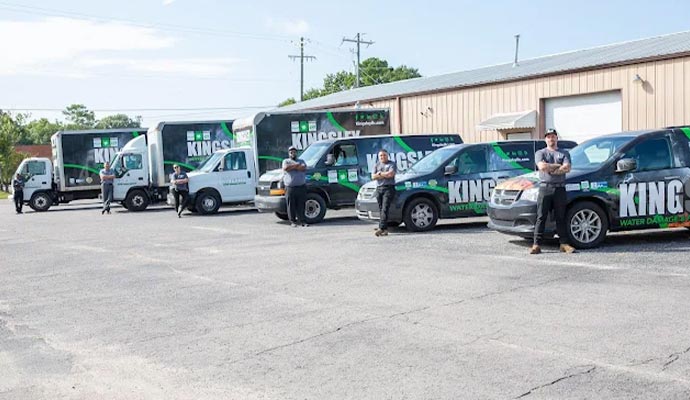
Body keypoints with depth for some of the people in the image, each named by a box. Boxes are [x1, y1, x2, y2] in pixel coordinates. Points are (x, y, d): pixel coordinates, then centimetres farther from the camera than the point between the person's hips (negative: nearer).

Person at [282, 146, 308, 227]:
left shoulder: (301, 161, 17)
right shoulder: (286, 161, 13)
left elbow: (304, 168, -6)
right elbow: (285, 168, -11)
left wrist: (292, 167, -8)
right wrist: (297, 165, -6)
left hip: (301, 187, 1)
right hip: (290, 188, -1)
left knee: (301, 205, 1)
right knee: (291, 206, -1)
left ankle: (302, 220, 6)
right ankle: (293, 221, 5)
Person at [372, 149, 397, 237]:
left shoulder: (391, 164, 5)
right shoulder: (376, 165, 18)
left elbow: (391, 174, -13)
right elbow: (373, 177, 5)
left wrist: (380, 174, -3)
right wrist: (386, 175, -4)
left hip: (389, 188, -5)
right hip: (379, 188, 5)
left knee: (385, 209, -15)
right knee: (381, 209, 2)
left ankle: (381, 228, -24)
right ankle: (385, 229, 5)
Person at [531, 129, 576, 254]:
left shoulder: (564, 153, 14)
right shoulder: (540, 153, 11)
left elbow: (567, 168, -3)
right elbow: (542, 166, -9)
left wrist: (550, 169, -8)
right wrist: (558, 166, -4)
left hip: (560, 188, 2)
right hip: (545, 188, -2)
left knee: (561, 217, 4)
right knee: (541, 217, -5)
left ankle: (564, 243, 7)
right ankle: (537, 244, -6)